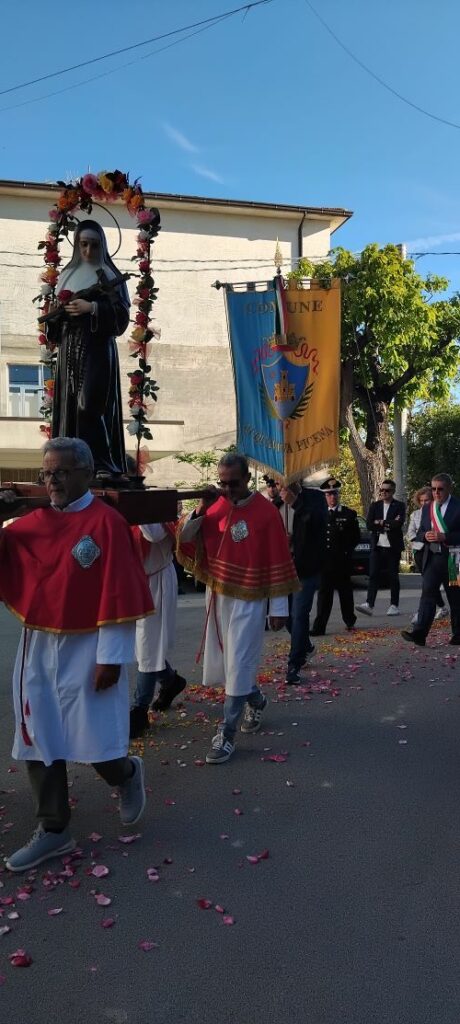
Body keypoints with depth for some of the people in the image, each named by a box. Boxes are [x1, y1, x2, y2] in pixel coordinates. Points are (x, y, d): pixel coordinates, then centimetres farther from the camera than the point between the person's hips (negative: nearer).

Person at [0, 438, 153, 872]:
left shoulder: (107, 523, -11)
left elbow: (119, 596, -13)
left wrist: (110, 657, -15)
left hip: (86, 649, -5)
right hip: (38, 649, 6)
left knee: (96, 743, 1)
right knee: (40, 741, 10)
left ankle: (127, 774, 35)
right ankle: (53, 830, 26)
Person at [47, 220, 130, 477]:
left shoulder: (109, 274, 4)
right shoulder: (68, 274, 19)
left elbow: (122, 312, -6)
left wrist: (91, 307, -17)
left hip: (97, 347, -6)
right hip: (69, 347, 6)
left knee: (90, 404, -15)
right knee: (69, 405, 2)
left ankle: (103, 464, -14)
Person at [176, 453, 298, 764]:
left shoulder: (266, 512, -13)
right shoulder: (214, 505, 1)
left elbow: (278, 563, -10)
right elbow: (185, 539, -1)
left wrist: (279, 608, -9)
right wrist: (201, 509, -15)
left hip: (249, 600, -5)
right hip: (217, 597, 6)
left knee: (238, 666, -3)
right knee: (221, 662, 15)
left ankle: (227, 733, 7)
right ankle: (255, 699, 41)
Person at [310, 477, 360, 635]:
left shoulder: (349, 514, 2)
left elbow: (356, 537, 3)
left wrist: (346, 551, -3)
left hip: (342, 561, -1)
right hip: (324, 560, 2)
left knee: (345, 591, 10)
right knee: (324, 593, 0)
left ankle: (350, 621, 28)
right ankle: (319, 627, -1)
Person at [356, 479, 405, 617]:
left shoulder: (399, 506, 1)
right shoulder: (375, 506, 11)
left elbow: (399, 523, -15)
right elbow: (369, 524, -1)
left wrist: (381, 523, -9)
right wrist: (388, 525, -10)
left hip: (393, 546, -2)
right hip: (377, 546, 3)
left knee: (393, 576, 4)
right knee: (373, 575, -5)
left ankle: (394, 606, 12)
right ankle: (369, 605, -10)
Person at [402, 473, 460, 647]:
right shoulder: (427, 508, 12)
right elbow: (420, 533, 16)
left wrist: (444, 537, -21)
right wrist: (425, 535, -7)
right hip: (432, 558, 3)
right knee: (427, 594, -9)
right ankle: (419, 633, -17)